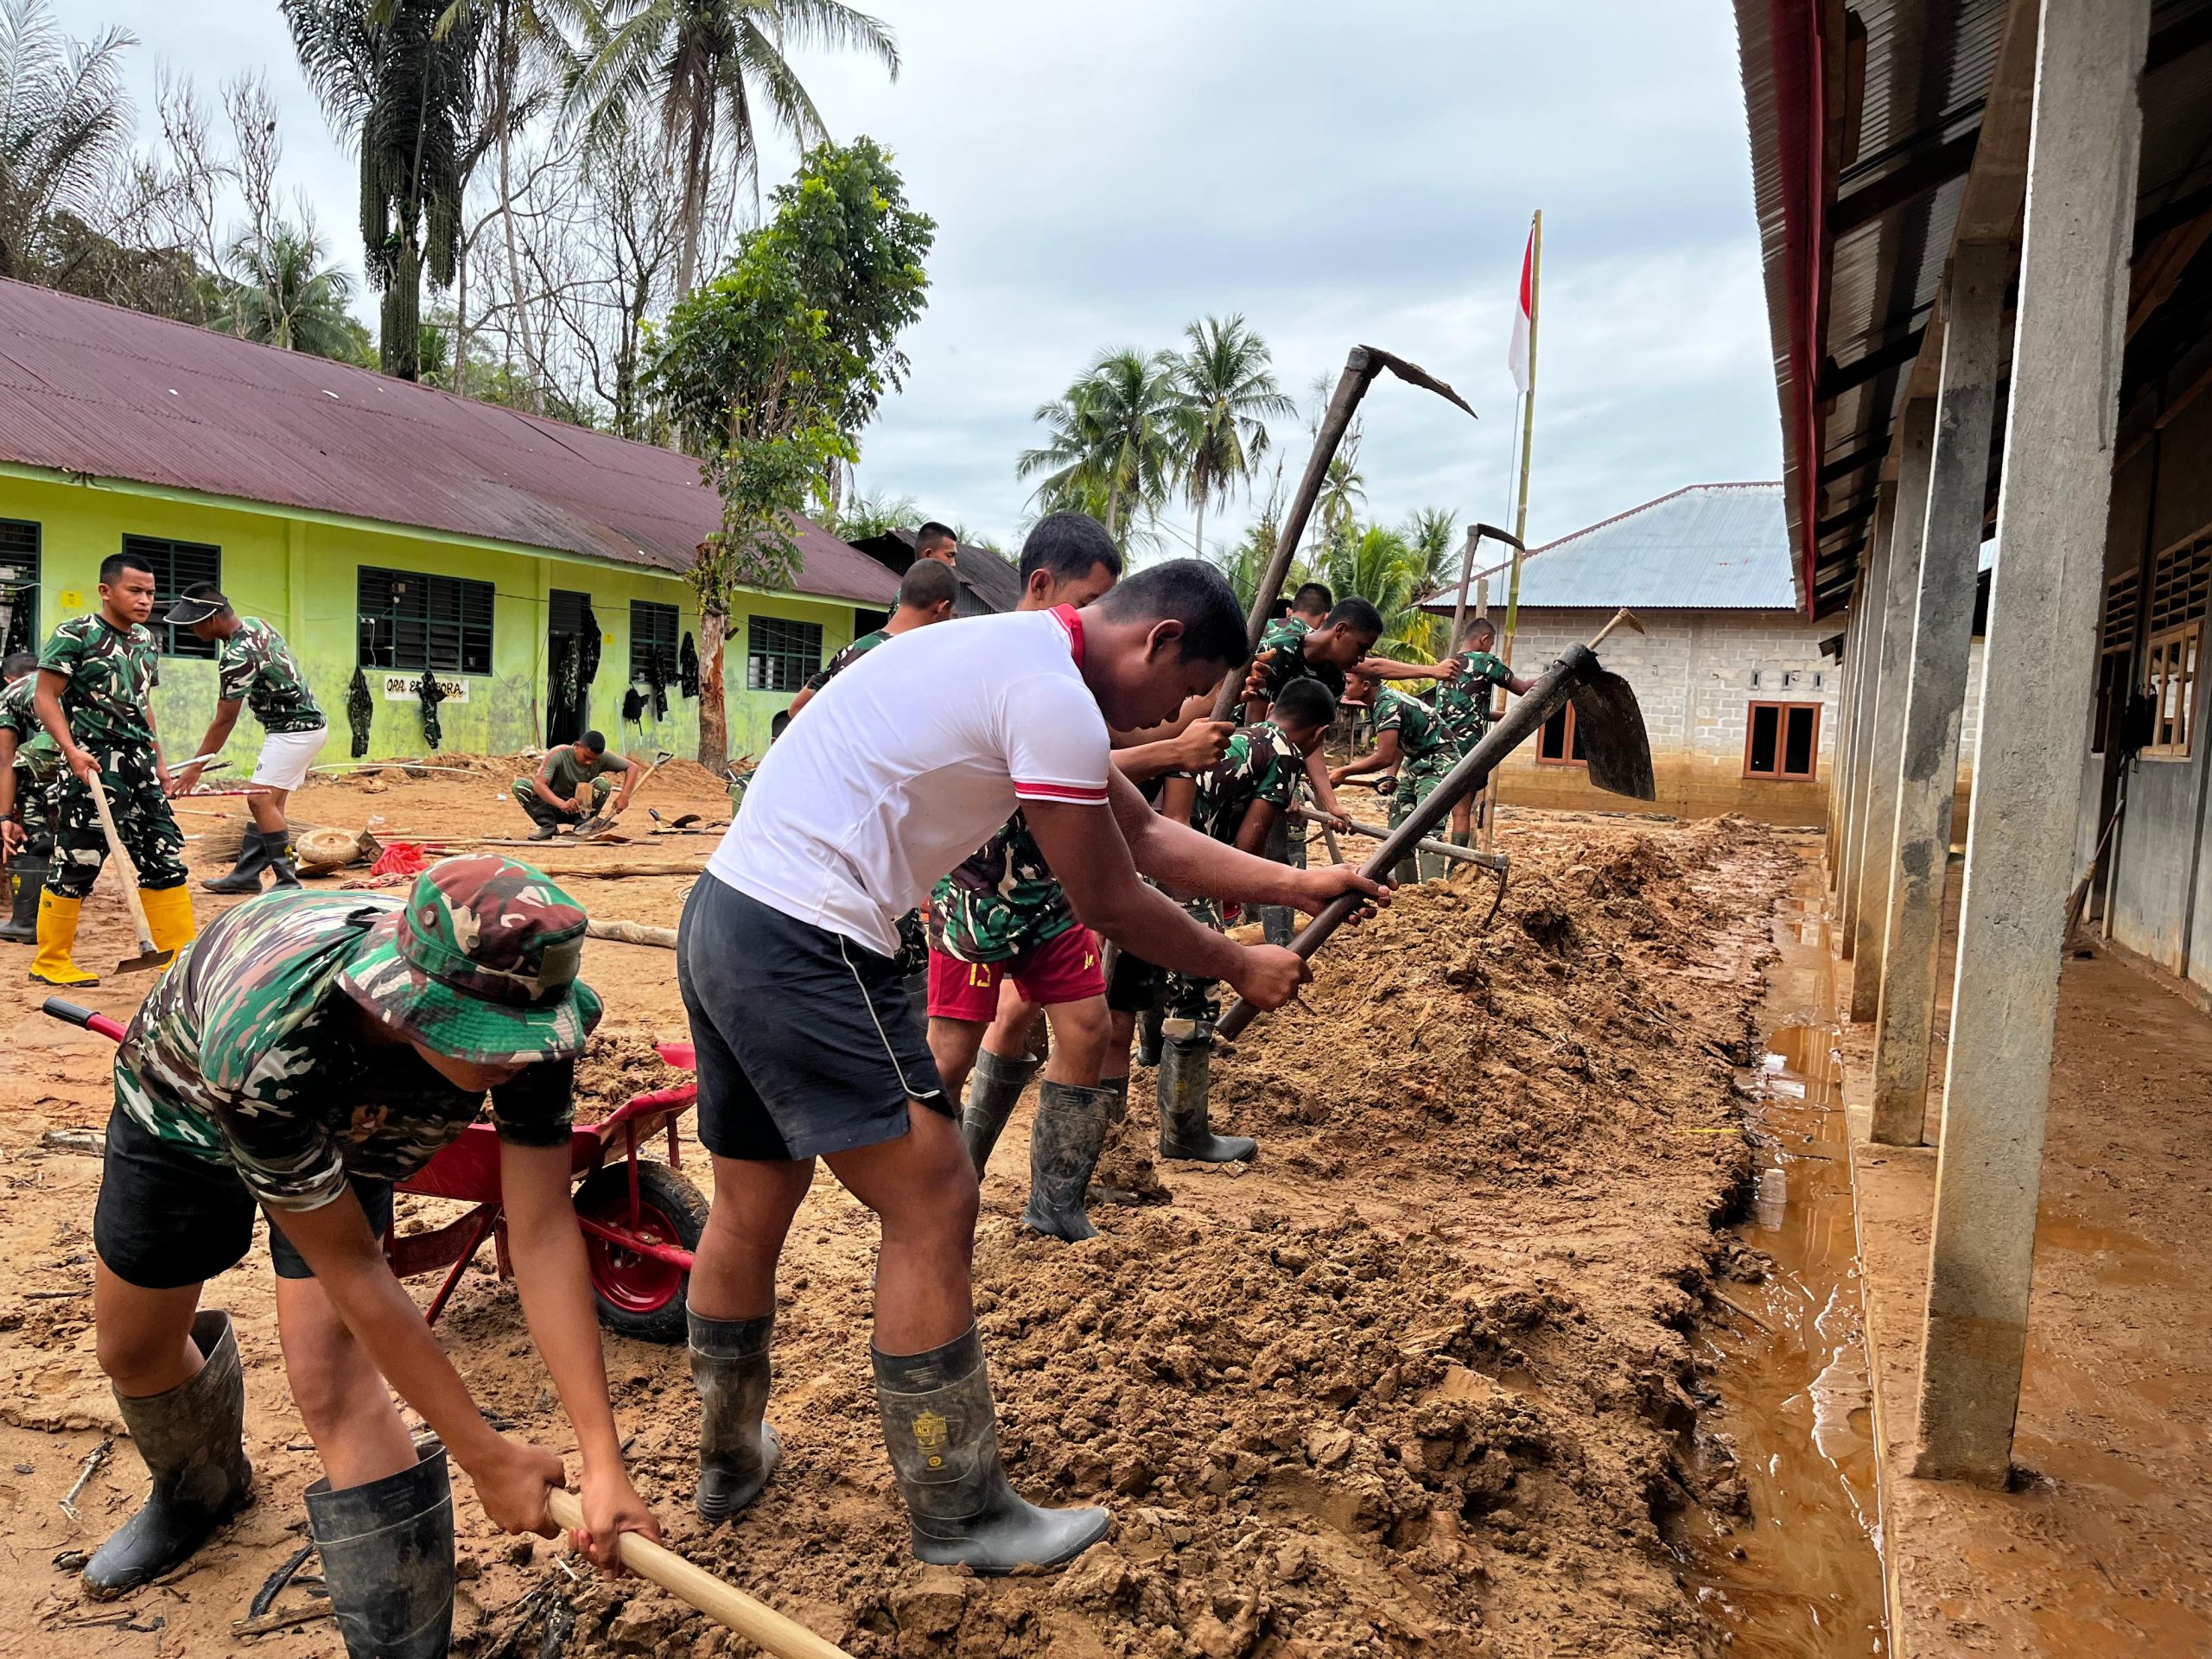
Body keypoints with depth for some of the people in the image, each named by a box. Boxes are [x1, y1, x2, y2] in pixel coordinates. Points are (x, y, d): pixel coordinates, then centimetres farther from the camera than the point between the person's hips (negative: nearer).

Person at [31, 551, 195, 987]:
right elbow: (45, 697, -10)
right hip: (93, 764, -7)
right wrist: (72, 751, -20)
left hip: (139, 763, 7)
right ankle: (50, 962, 13)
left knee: (165, 857, 6)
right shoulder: (75, 635, -8)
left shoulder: (146, 640, 13)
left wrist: (158, 759, 19)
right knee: (75, 863, -1)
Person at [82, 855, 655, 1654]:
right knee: (133, 1349, 18)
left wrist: (605, 1461, -37)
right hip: (187, 1106, -1)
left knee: (334, 1380, -16)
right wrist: (487, 1457, -31)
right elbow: (351, 1268, -37)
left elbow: (544, 1235, -33)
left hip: (350, 1128, 1)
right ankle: (196, 1495, 52)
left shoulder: (523, 1008, -38)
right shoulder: (267, 1040, -47)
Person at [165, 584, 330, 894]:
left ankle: (289, 883, -14)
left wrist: (195, 767, -8)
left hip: (295, 730, -10)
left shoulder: (238, 656, -23)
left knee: (261, 800, -14)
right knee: (266, 800, 13)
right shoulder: (255, 623, 4)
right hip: (306, 721, 10)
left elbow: (224, 721, -16)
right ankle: (246, 875, 19)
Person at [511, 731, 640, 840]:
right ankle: (549, 827, -17)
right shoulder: (558, 755, -24)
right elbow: (539, 784, -34)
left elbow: (633, 767, -12)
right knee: (519, 785, -26)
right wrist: (562, 804, -51)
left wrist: (624, 796, -28)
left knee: (602, 783, -27)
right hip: (554, 805, -1)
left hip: (581, 810, 1)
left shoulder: (602, 758, -17)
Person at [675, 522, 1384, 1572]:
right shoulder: (1056, 700, -14)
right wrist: (1240, 967, 8)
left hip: (722, 915, 11)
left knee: (752, 1205, 21)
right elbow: (1108, 902, -6)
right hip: (808, 944, -10)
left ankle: (729, 1459, 40)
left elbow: (1145, 835, 22)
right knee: (931, 1206, -1)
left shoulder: (1022, 659, 18)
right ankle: (958, 1514, 12)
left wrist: (1295, 884, 21)